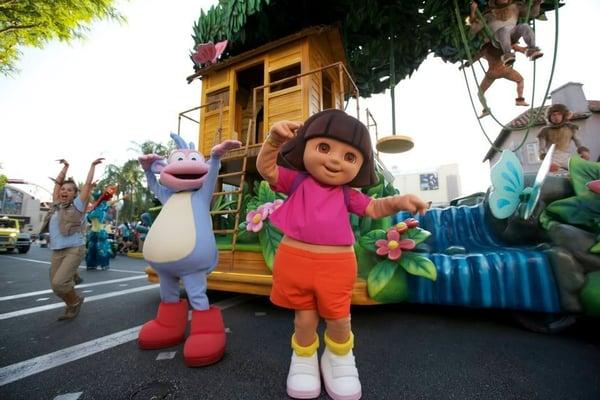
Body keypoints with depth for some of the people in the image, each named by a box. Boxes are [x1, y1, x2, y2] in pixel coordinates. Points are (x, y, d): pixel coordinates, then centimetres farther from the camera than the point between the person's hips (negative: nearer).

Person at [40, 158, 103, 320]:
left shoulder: (77, 205, 0)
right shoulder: (56, 205, 13)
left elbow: (88, 184, 1)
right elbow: (57, 182, 20)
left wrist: (93, 165, 9)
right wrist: (65, 166, 26)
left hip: (74, 249, -6)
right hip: (57, 251, 6)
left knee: (59, 283, -16)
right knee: (55, 286, 5)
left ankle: (75, 301, 11)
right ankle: (72, 306, 28)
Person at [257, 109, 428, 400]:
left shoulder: (347, 194, 4)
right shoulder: (296, 181, -1)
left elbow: (374, 209, 11)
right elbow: (266, 168, -6)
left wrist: (398, 202, -8)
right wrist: (274, 139, -21)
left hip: (336, 265, 2)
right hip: (295, 261, -1)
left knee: (338, 318, 16)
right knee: (304, 318, 15)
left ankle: (339, 358, 47)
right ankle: (303, 359, 45)